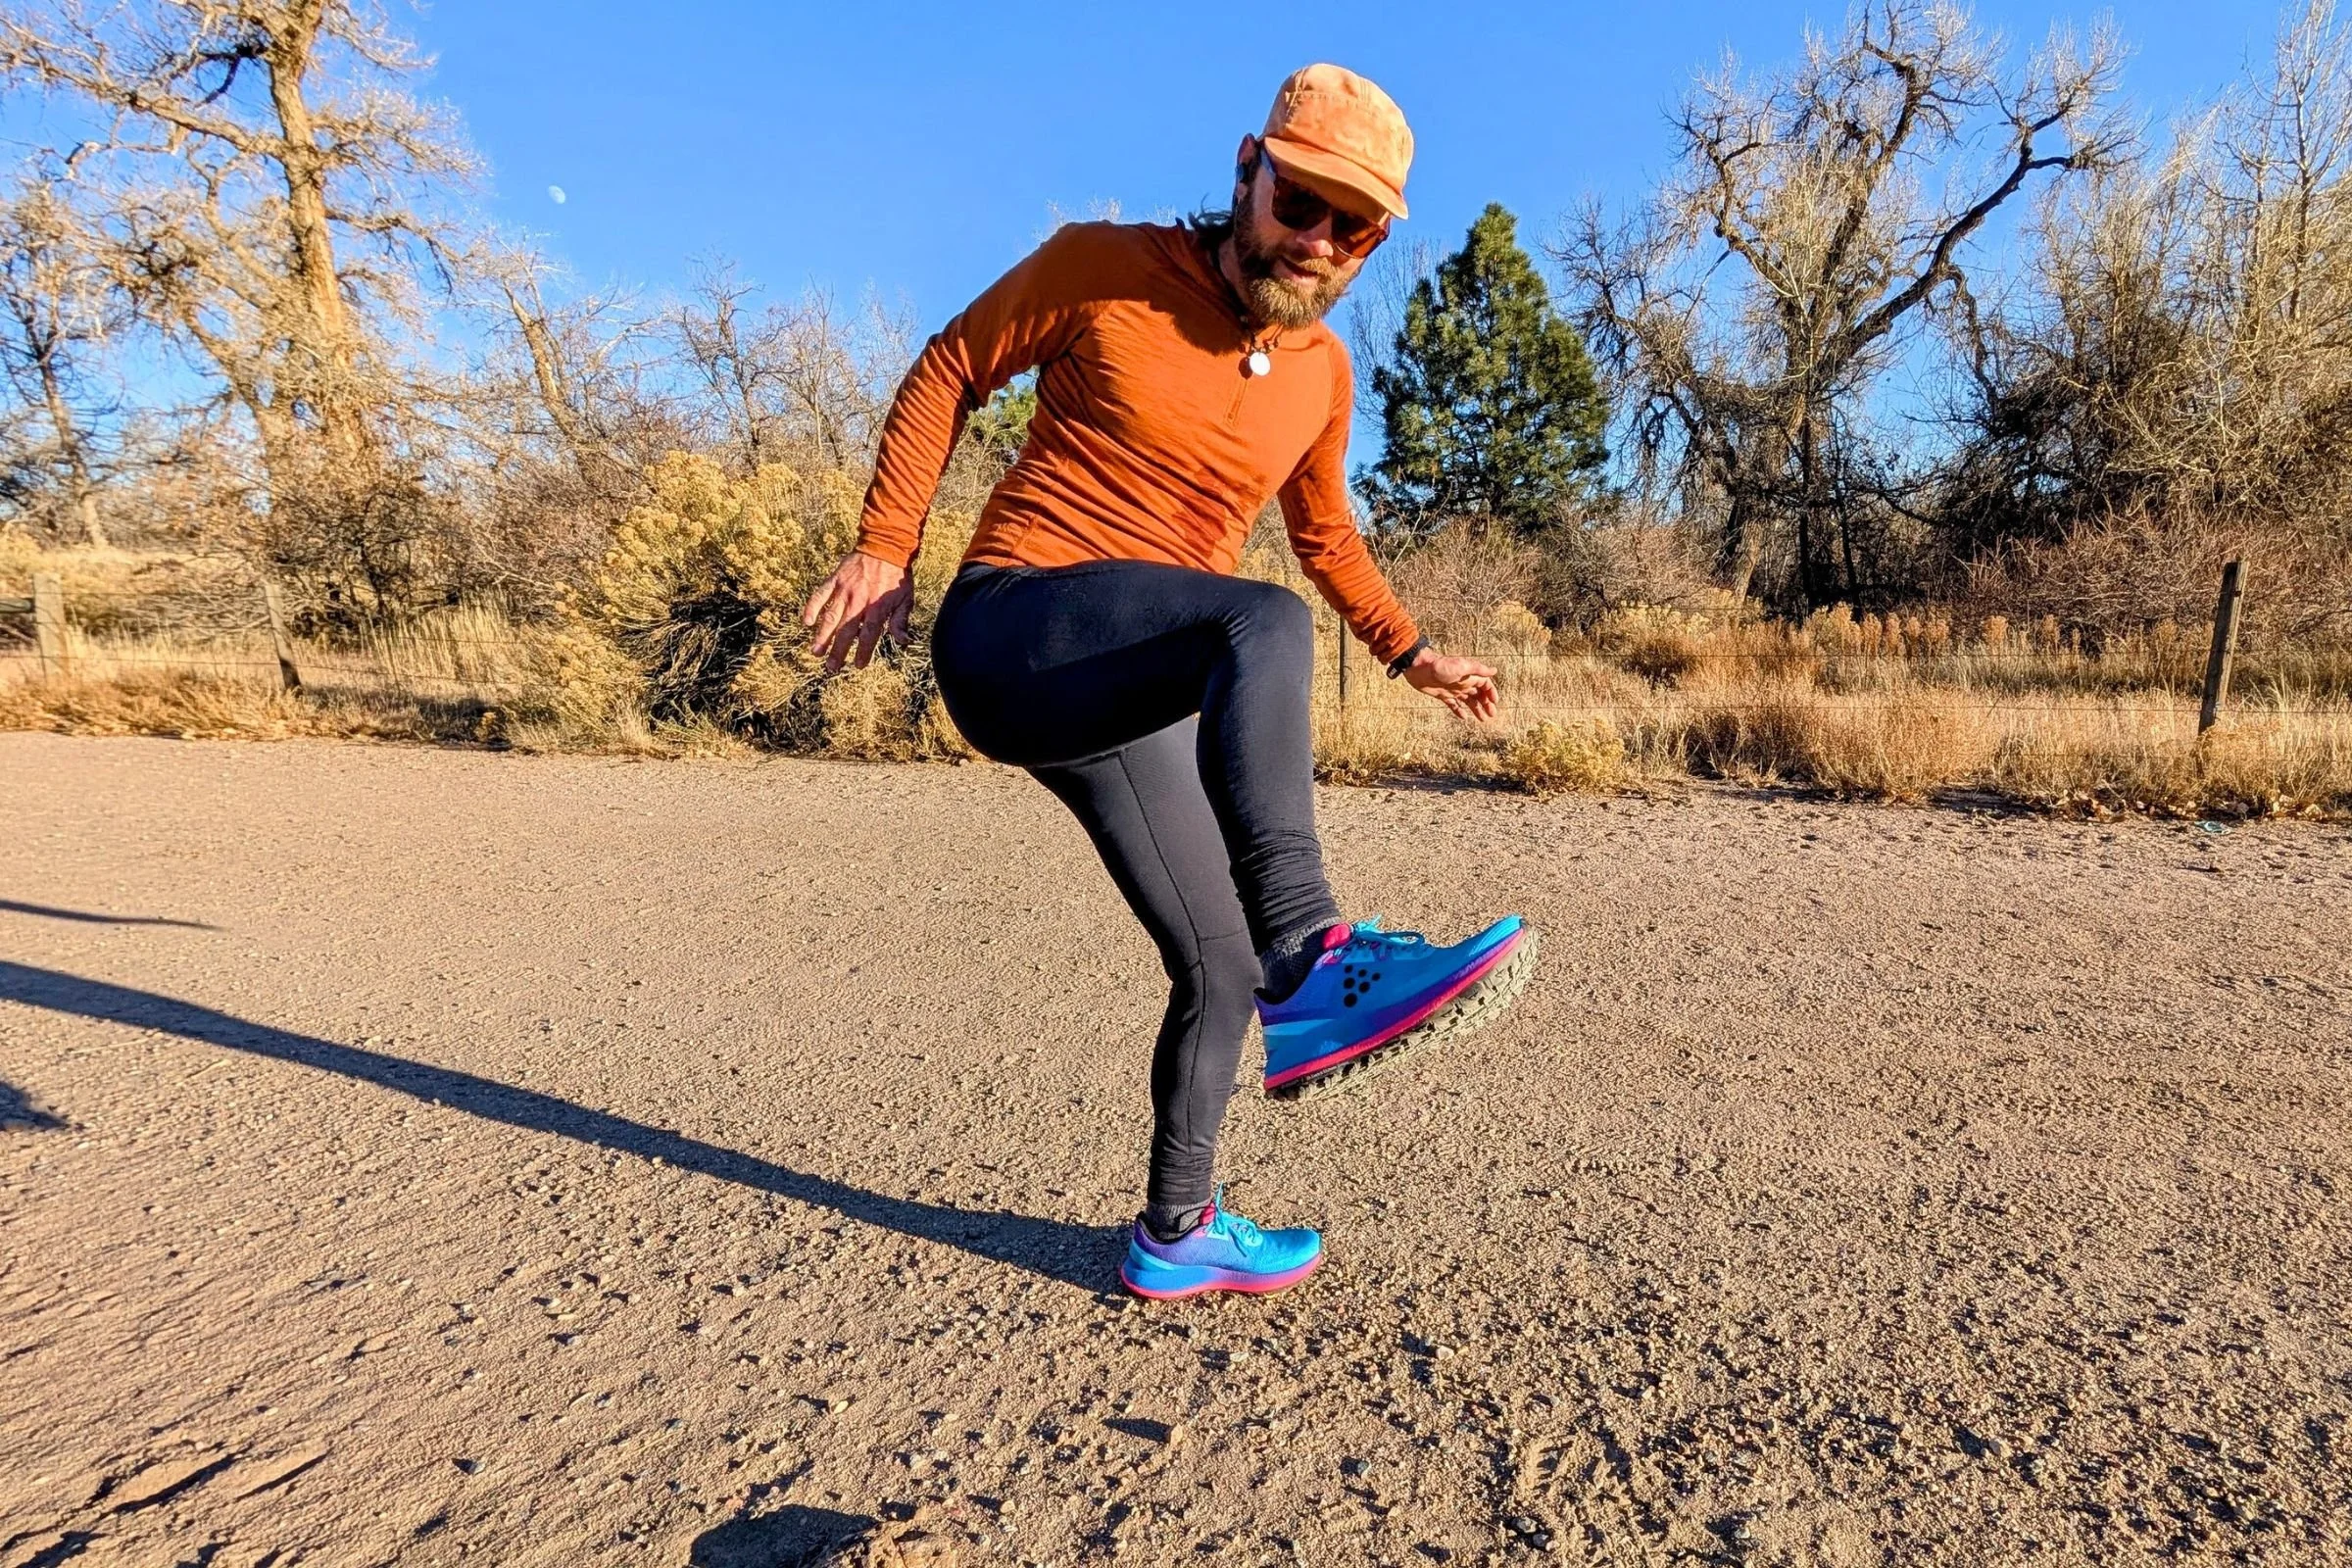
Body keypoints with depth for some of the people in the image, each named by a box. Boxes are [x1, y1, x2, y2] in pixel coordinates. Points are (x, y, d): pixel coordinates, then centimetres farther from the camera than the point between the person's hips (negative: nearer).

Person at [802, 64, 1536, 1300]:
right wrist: (885, 546, -4)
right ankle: (1308, 961, -43)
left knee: (1220, 966, 5)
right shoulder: (1104, 268, -4)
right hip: (1010, 633, -6)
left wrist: (1412, 656, 14)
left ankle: (1176, 1234, 25)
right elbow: (947, 371, 4)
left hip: (1130, 695, 6)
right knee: (1266, 625, -34)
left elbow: (1325, 536, 25)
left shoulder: (1322, 374, 10)